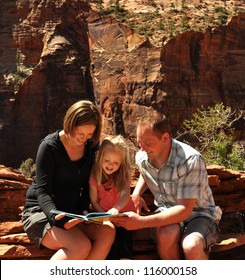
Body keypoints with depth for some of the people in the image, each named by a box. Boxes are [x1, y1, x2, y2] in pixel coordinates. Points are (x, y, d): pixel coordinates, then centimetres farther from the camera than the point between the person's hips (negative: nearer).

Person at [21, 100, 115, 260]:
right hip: (42, 212, -5)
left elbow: (88, 184, 8)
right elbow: (43, 191, -18)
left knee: (108, 231, -23)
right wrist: (56, 218, -37)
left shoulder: (91, 146, 3)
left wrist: (84, 209, -11)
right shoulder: (50, 146, -14)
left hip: (72, 212, 6)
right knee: (81, 246, -31)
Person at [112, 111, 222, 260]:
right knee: (167, 235, -35)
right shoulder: (141, 157, -4)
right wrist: (136, 193, 2)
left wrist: (141, 222, -35)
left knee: (191, 246, -38)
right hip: (167, 213, 4)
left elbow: (185, 210, -29)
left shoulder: (191, 160, -25)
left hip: (199, 214, -4)